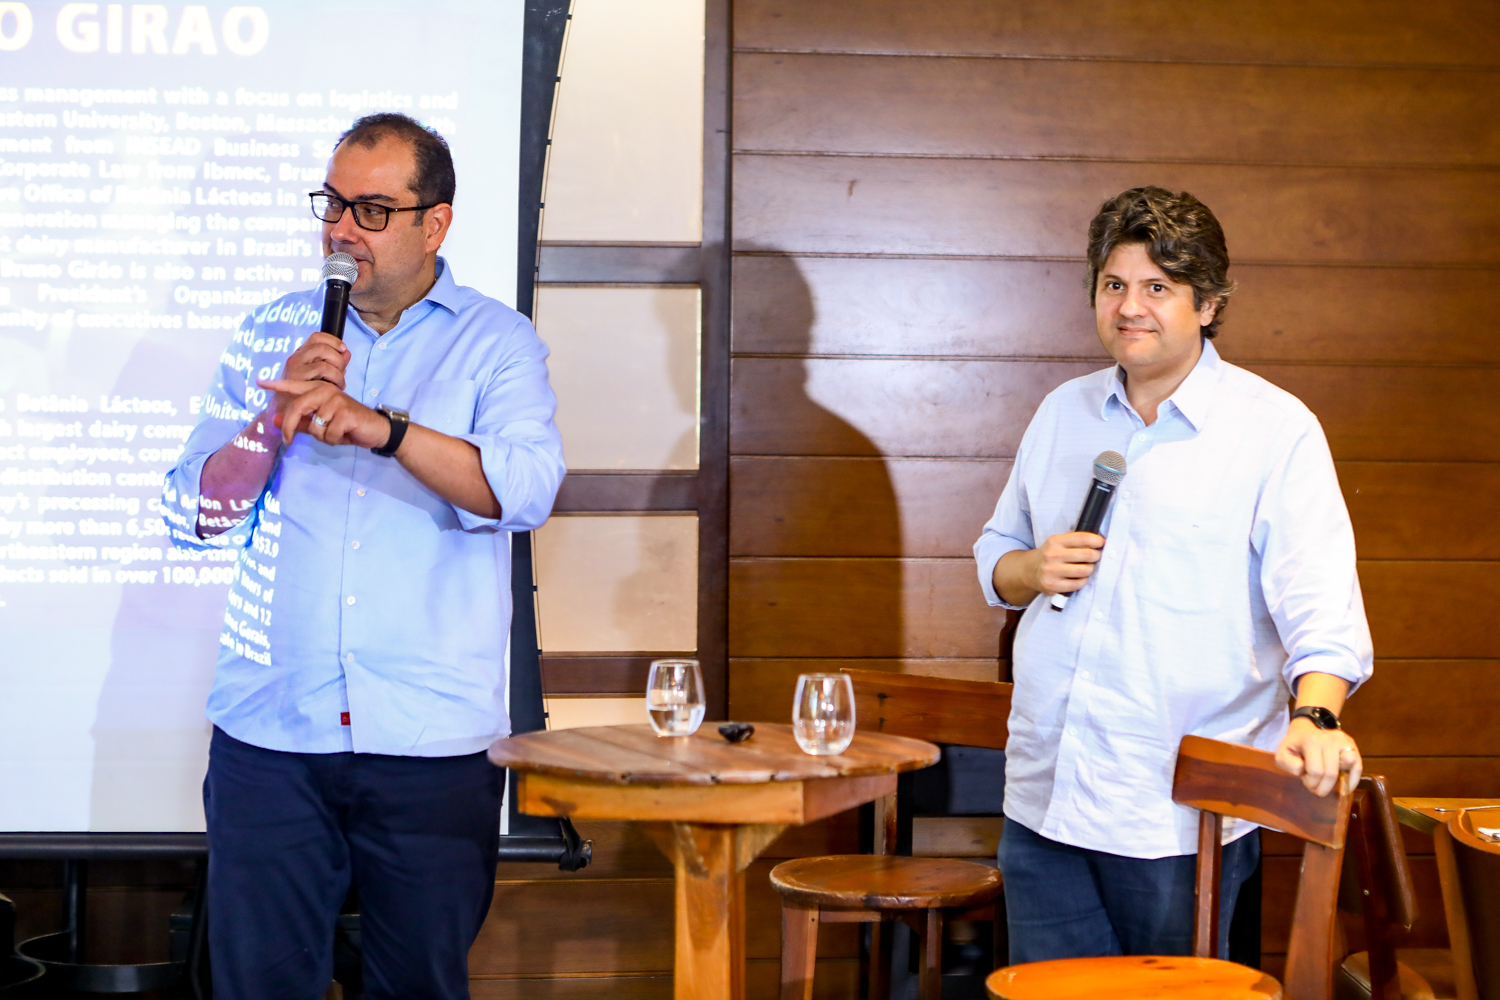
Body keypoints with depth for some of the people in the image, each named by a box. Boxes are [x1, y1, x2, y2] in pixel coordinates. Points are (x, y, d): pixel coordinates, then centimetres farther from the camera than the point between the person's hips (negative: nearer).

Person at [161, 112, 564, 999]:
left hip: (431, 736, -2)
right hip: (268, 730, 2)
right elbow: (195, 516, 6)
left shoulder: (497, 344, 3)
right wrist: (280, 422, -11)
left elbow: (525, 489, -16)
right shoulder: (274, 334, 11)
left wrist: (383, 427, -28)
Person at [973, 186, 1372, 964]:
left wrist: (1314, 718, -33)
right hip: (1044, 800, 5)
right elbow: (996, 553, 23)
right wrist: (1033, 571, -1)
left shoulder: (1276, 430, -5)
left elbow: (1320, 603, -15)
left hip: (1181, 816, -5)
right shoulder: (1062, 414, 13)